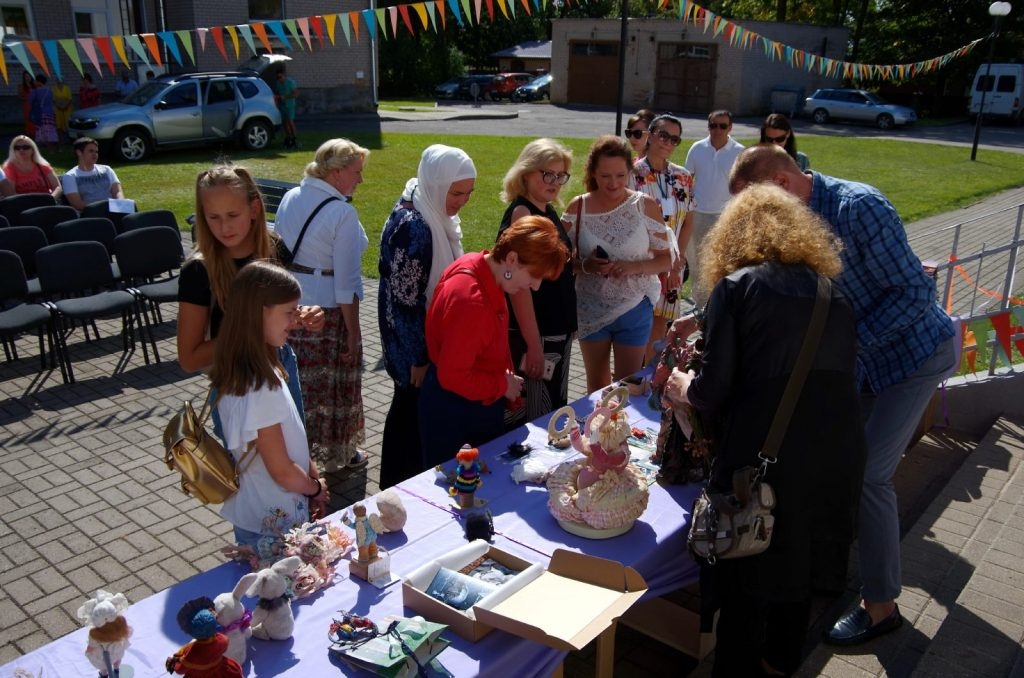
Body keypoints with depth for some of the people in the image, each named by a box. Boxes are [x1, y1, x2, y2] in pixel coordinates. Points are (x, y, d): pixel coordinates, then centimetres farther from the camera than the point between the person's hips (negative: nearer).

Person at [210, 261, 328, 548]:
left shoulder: (258, 369, -2)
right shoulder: (259, 391, -30)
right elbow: (282, 471, -22)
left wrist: (311, 471, 4)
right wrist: (316, 488, -5)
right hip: (274, 526, -8)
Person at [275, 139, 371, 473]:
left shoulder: (290, 198, 4)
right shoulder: (342, 213, -19)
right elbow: (345, 283, -19)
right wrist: (353, 331, -12)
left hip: (289, 305, 7)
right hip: (328, 311, -7)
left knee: (299, 380, 18)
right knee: (334, 383, 11)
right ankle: (337, 455, 27)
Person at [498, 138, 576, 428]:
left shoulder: (550, 212, 10)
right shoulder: (521, 213, -15)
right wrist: (533, 343, -23)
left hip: (559, 331, 9)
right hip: (533, 334, -9)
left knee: (556, 412, 19)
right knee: (532, 422, 0)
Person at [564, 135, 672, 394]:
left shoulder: (646, 206, -8)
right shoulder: (578, 207, -6)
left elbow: (665, 259, -4)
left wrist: (634, 267, -22)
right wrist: (585, 265, -21)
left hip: (634, 308, -1)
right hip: (591, 309, 1)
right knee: (596, 385, 17)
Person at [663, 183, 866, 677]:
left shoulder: (735, 287, -3)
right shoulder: (832, 291, 13)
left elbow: (715, 389, -9)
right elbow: (843, 375, 13)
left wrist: (684, 388, 14)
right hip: (837, 449, 6)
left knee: (746, 583, 14)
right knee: (799, 568, 27)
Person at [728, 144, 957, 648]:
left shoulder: (859, 208, -29)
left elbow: (914, 292, -27)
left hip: (913, 351, -8)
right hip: (863, 354, 8)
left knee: (868, 473, -8)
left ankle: (880, 605, 7)